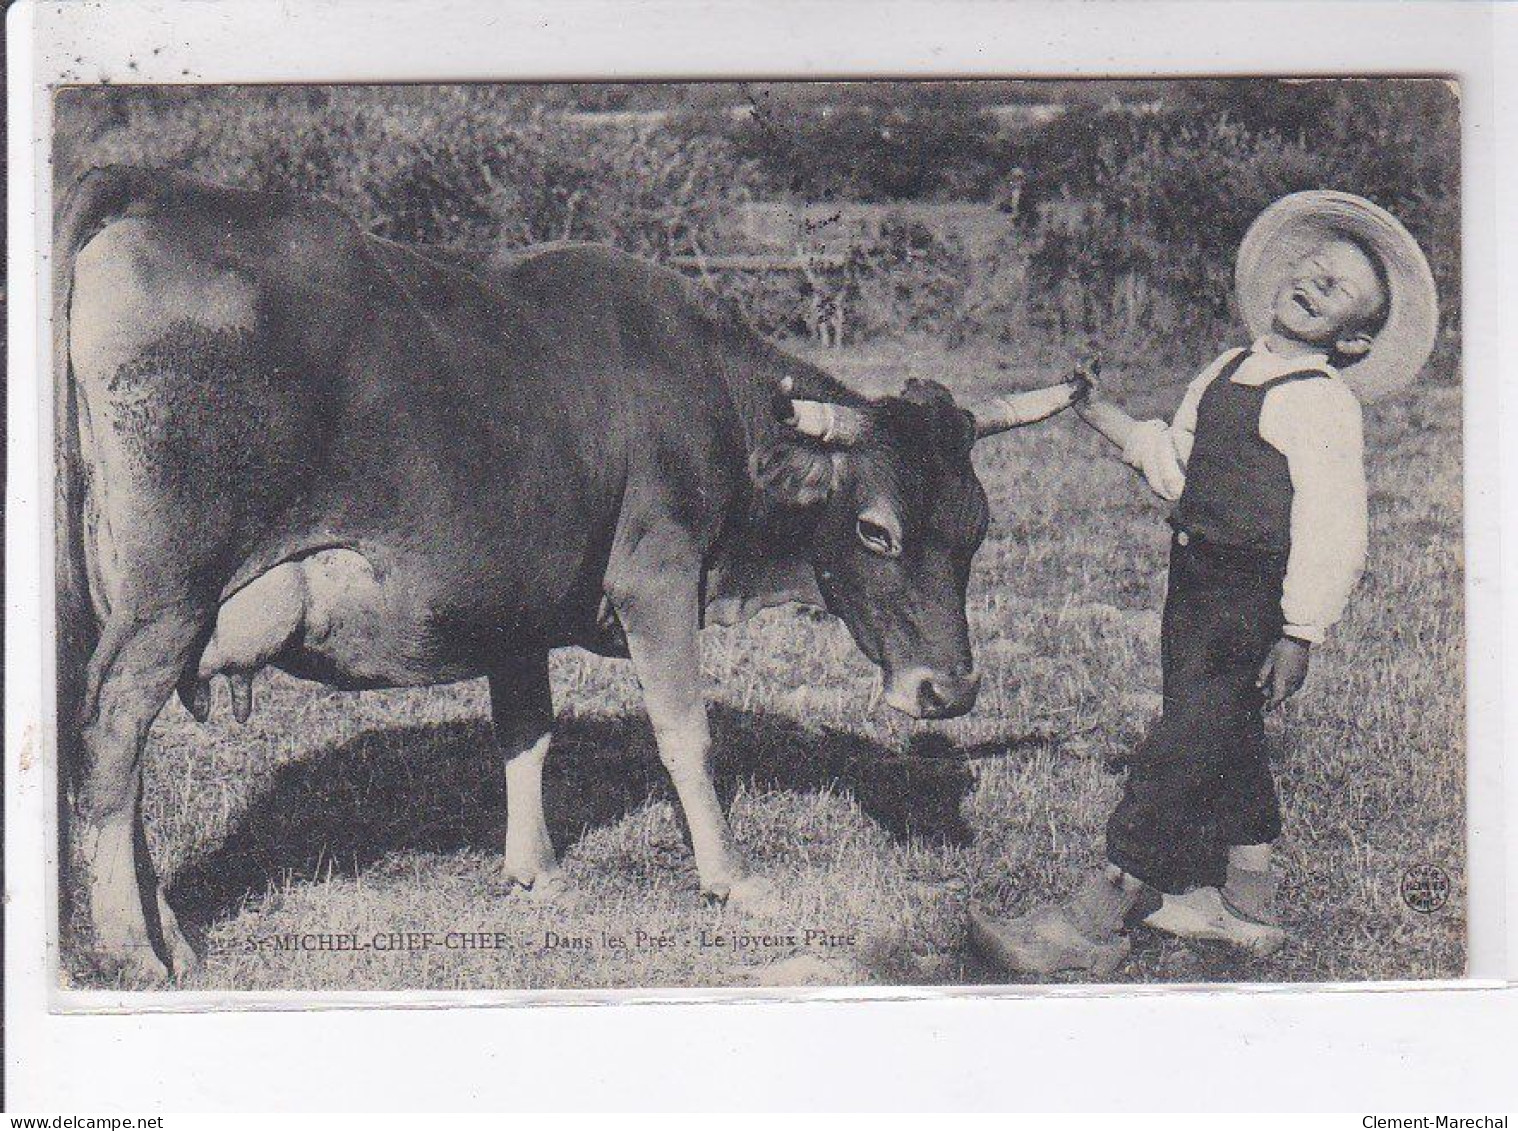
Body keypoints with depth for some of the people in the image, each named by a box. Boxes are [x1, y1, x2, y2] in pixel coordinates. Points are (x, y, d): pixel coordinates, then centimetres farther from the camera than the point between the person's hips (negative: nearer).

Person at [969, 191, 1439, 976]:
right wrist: (1103, 416, 11)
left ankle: (1094, 918, -6)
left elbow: (1331, 528, -17)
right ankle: (1247, 901, 32)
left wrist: (1300, 633, -21)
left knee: (1180, 748, -8)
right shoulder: (1228, 374, 13)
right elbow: (1174, 466, 21)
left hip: (1258, 598, -8)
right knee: (1227, 739, 17)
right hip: (1197, 580, 9)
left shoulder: (1323, 404, -12)